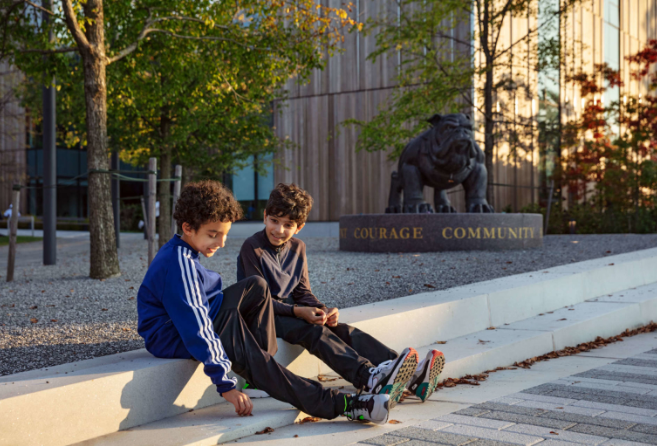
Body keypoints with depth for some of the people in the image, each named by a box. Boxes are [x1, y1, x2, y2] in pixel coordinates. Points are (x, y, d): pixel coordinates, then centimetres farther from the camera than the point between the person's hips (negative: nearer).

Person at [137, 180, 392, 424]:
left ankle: (260, 373, -2)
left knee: (256, 287, 3)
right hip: (172, 339, -10)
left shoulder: (181, 254, 7)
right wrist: (225, 385, -31)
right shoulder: (179, 264, -25)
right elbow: (196, 328, -31)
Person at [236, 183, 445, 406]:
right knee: (316, 332, -32)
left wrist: (323, 310, -11)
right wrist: (297, 311, -25)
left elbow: (303, 292, 10)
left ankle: (412, 376, -32)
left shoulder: (297, 248, 11)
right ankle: (371, 379, -57)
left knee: (346, 331, -16)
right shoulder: (252, 248, -10)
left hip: (292, 310, 6)